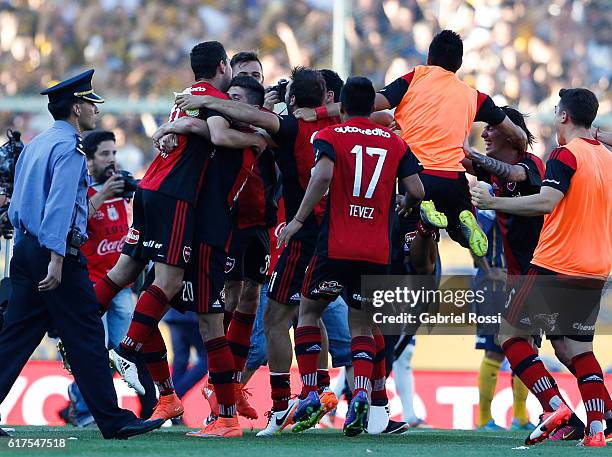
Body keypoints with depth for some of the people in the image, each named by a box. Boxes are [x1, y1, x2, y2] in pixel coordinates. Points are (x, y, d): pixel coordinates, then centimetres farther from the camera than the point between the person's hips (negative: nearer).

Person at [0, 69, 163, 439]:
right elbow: (59, 206, -20)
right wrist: (57, 260, -25)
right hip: (60, 250, -9)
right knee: (86, 338, -4)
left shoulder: (35, 145, 18)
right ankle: (114, 421, -1)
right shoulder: (69, 148, -10)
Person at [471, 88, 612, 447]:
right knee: (579, 348, 11)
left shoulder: (567, 154, -10)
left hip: (555, 266, -7)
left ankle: (555, 406, -12)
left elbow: (546, 202, -23)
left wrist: (492, 202, -19)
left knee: (511, 333, 2)